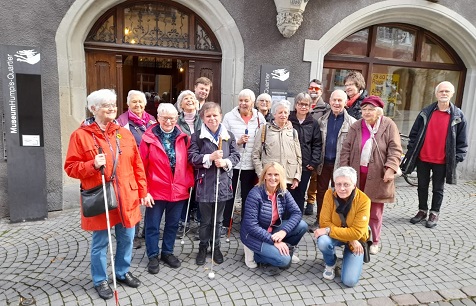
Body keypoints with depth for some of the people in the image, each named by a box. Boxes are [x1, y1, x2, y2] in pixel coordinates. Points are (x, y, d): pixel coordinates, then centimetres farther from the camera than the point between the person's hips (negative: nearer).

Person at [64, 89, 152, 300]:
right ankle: (100, 280, 31)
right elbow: (71, 167, -5)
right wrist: (92, 165, -23)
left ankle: (123, 272, 38)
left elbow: (137, 166, 7)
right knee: (100, 242, 10)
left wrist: (143, 191, 6)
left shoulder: (125, 134, 5)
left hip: (127, 198, 4)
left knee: (127, 238, 15)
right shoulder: (81, 135, -6)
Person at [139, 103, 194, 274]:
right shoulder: (149, 138, -7)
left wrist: (189, 183, 1)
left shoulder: (183, 137, 1)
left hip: (179, 190, 3)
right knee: (153, 225, 10)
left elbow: (188, 163, 6)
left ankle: (167, 252, 35)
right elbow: (142, 165, -6)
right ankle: (153, 256, 28)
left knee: (173, 224, 16)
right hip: (156, 190, -3)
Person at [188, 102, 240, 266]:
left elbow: (236, 155, 3)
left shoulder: (229, 135, 5)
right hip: (205, 183, -2)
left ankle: (216, 247, 34)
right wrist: (210, 157, -22)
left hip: (222, 183, 2)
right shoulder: (197, 136, -3)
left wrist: (226, 162, -16)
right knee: (205, 219, 10)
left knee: (218, 219, 16)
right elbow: (192, 157, -9)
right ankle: (203, 247, 30)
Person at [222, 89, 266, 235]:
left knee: (248, 196, 14)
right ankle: (225, 224, 25)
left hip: (250, 164, 2)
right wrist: (237, 141, -21)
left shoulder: (259, 118, 2)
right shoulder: (229, 117, -3)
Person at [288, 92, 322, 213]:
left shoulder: (313, 123, 4)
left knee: (300, 194, 10)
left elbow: (317, 144, 5)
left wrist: (314, 162, -4)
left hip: (305, 166, 1)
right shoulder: (288, 120, 0)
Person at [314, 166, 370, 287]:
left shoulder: (363, 200, -25)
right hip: (336, 236, 1)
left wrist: (328, 231, -32)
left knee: (349, 281, -15)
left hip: (356, 240, -1)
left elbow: (356, 233, -27)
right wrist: (350, 239, -25)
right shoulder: (329, 194, -19)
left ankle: (356, 259, 20)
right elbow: (324, 222, -19)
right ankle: (330, 264, 2)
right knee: (322, 242, -34)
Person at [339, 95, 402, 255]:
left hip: (377, 175, -2)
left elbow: (395, 149, -7)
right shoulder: (355, 126, 3)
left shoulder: (389, 125, -4)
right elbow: (346, 149, 3)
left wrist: (390, 168, -19)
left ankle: (375, 241, 25)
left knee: (375, 211, 8)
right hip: (357, 174, 3)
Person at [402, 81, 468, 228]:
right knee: (422, 187, 13)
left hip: (442, 161, -2)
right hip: (423, 158, 2)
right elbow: (414, 133, 5)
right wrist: (411, 151, 0)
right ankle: (422, 211, 27)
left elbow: (462, 141, 0)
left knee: (438, 189, 11)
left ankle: (434, 213, 24)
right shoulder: (426, 112, 1)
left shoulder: (458, 116, -3)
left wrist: (457, 158, -5)